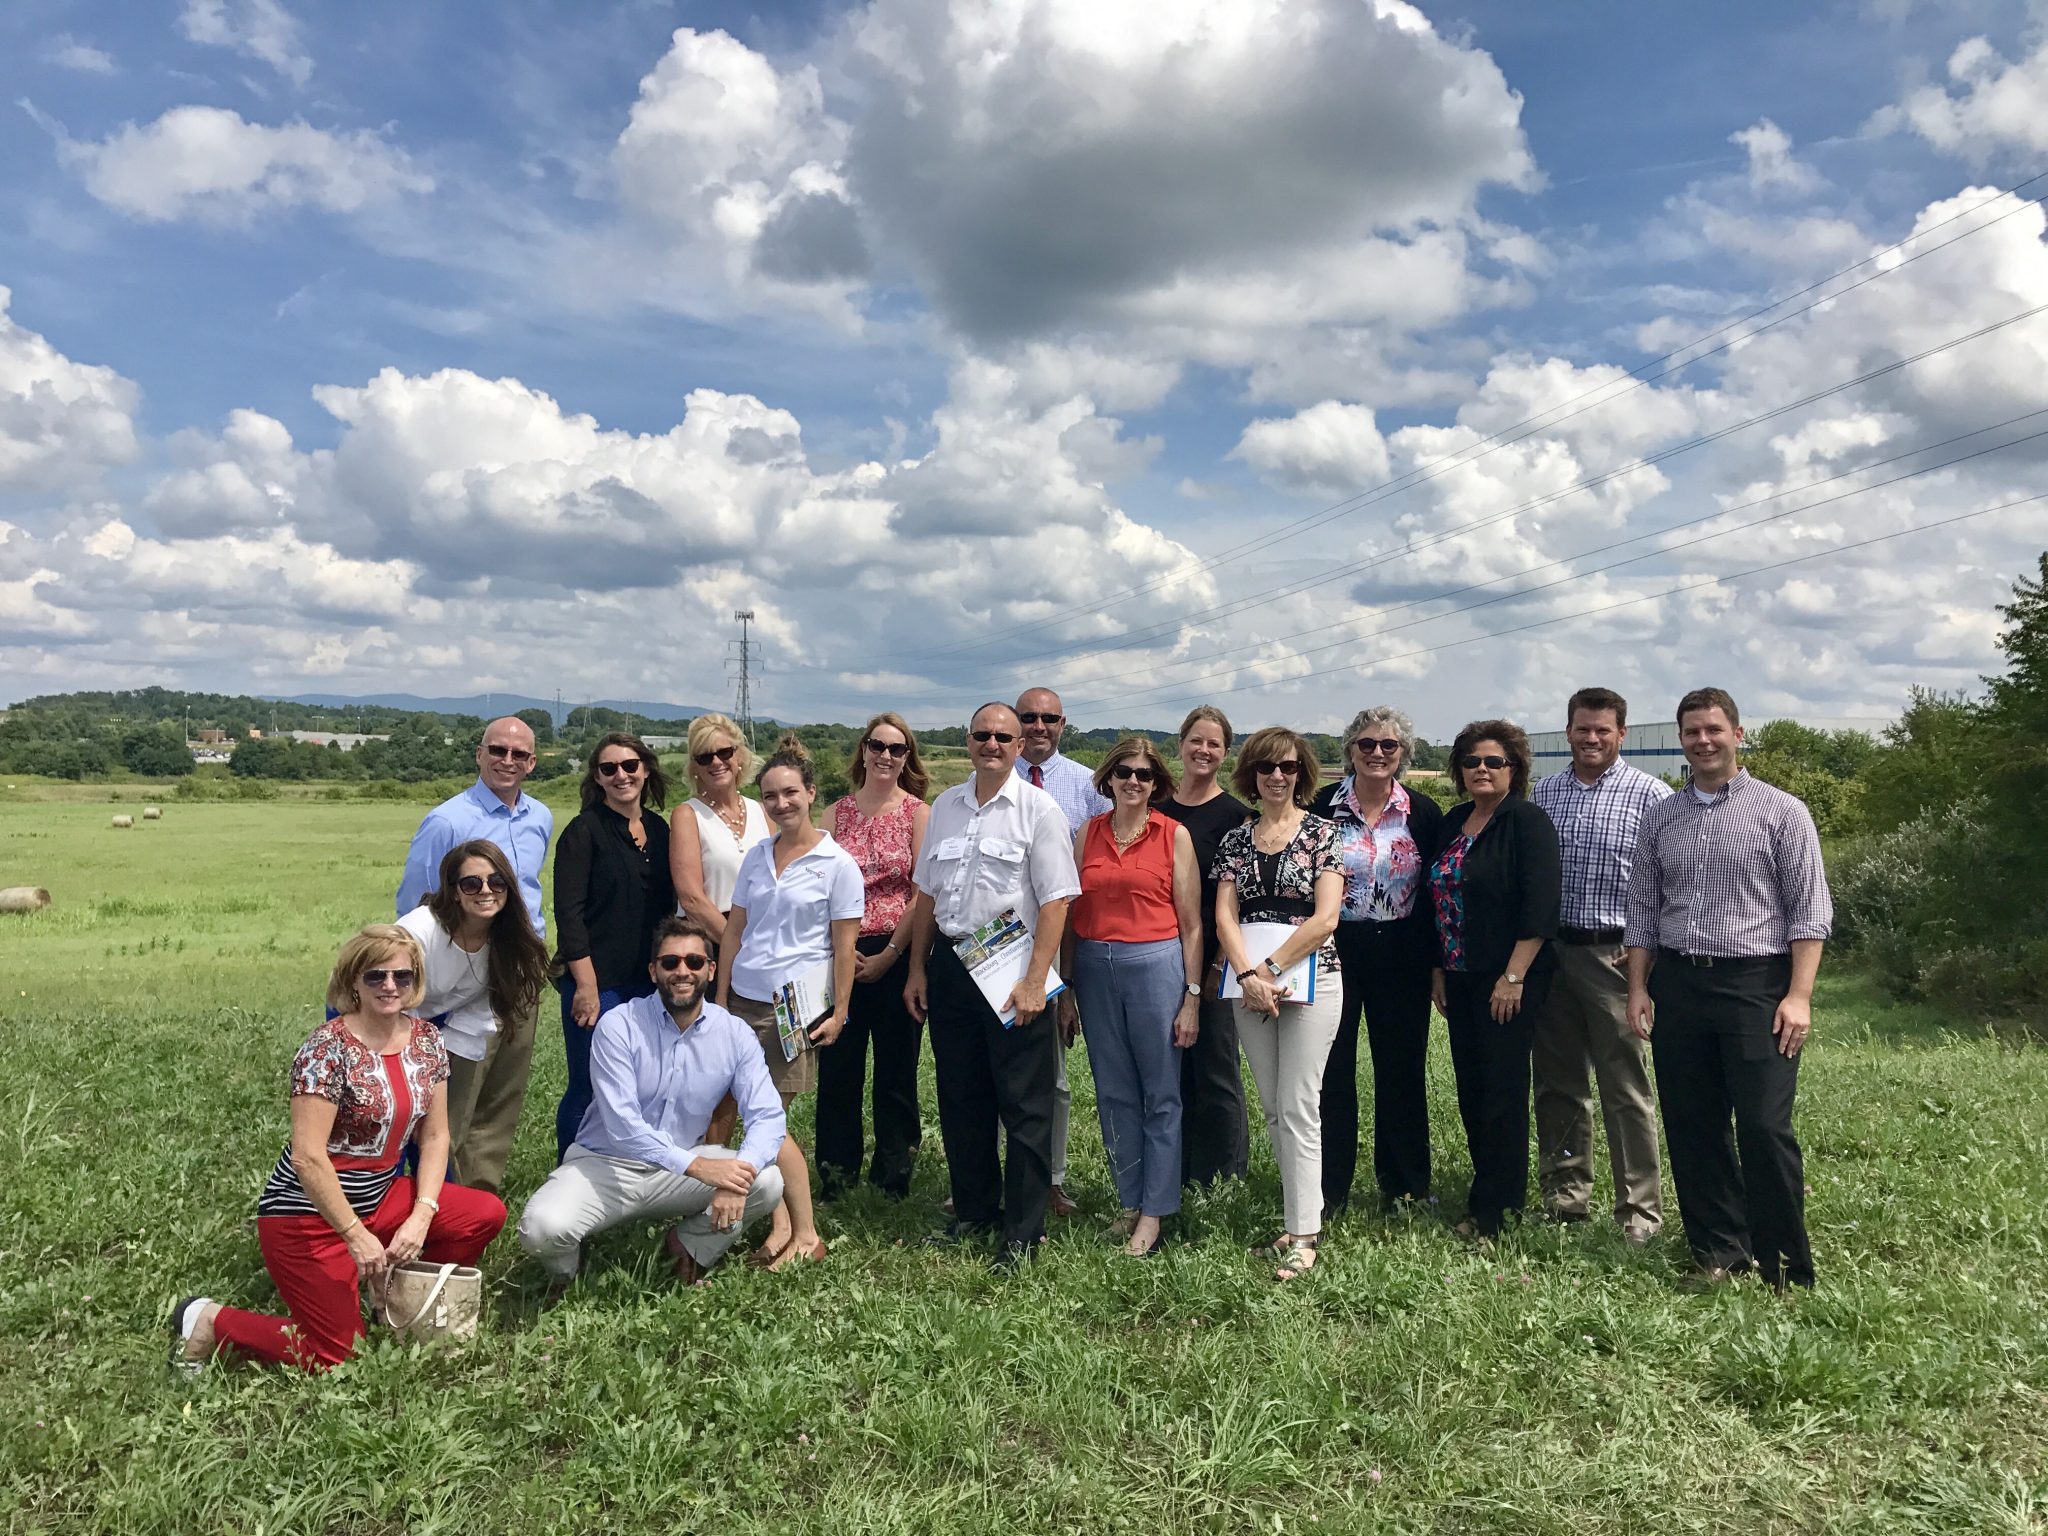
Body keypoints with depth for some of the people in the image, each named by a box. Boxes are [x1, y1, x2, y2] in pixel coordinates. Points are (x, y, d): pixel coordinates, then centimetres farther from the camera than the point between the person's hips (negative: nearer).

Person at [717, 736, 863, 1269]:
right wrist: (720, 1000, 10)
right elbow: (735, 930, 13)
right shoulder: (756, 856, 9)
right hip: (744, 1000, 5)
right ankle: (783, 1223, 17)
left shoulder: (837, 864, -5)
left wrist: (838, 1012, -6)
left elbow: (844, 946, -4)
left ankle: (806, 1235, 7)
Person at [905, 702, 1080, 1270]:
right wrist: (917, 969, 11)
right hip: (949, 963, 6)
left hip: (1011, 968, -5)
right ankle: (973, 1210, 31)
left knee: (1024, 1105, 1)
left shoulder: (1039, 809, -6)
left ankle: (1022, 1232, 12)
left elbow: (1055, 901, -12)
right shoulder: (945, 807, 11)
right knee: (960, 1098, 15)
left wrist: (1034, 980, -18)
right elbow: (926, 894, 15)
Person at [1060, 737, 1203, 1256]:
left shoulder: (1174, 835, 0)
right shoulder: (1087, 833, 8)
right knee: (1113, 1092, 10)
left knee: (1160, 1095, 3)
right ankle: (1130, 1202, 24)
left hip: (1155, 965, -3)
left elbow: (1191, 923, -1)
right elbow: (1071, 913, 10)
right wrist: (1065, 986, 8)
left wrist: (1192, 996, -5)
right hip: (1095, 967, 3)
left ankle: (1154, 1213, 14)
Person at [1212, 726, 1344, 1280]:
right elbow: (1224, 917, 1)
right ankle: (1302, 1212, 22)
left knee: (1297, 1108, -5)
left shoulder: (1321, 833, -2)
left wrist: (1271, 968, -15)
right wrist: (1248, 974, -14)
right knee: (1273, 1108, 10)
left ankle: (1303, 1234, 2)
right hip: (1249, 983, 4)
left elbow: (1325, 918, -11)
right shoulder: (1235, 840, 8)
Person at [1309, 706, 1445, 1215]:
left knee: (1402, 1067, 10)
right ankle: (1328, 1186, 17)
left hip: (1400, 957, 1)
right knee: (1331, 1068, 4)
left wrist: (1437, 961, -2)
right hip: (1335, 950, -1)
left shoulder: (1423, 812, 1)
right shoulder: (1322, 806, -1)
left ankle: (1403, 1183, 25)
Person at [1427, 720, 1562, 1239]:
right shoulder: (1454, 821, 12)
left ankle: (1492, 1207, 8)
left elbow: (1539, 905, -17)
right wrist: (1438, 968, 13)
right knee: (1471, 1089, 11)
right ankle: (1504, 1190, 25)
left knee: (1501, 1089, -1)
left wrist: (1514, 976, -20)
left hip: (1508, 980, -7)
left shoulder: (1527, 821, -10)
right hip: (1459, 977, 8)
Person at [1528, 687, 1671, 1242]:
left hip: (1614, 955, -4)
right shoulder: (1541, 793, 10)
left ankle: (1640, 1209, 10)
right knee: (1556, 1082, 12)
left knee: (1626, 1088, 0)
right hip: (1550, 951, 4)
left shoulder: (1649, 794, -2)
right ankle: (1564, 1195, 24)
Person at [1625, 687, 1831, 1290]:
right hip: (1676, 985, 4)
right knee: (1692, 1128, 8)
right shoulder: (1660, 816, 12)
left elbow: (1810, 909, -4)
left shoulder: (1781, 811, 0)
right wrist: (1638, 988, 6)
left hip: (1755, 984, -4)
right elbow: (1643, 908, 13)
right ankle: (1718, 1253, 21)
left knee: (1765, 1130, -7)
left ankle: (1787, 1271, 7)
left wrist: (1799, 995, -12)